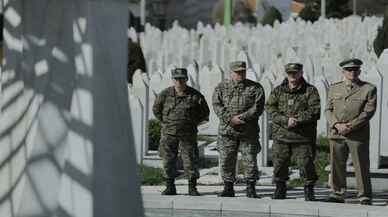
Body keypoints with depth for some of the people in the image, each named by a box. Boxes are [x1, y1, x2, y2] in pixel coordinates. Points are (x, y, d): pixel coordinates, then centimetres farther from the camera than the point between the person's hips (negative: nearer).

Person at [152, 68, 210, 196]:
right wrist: (165, 123, 9)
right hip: (169, 134, 1)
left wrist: (192, 123, 5)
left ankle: (192, 188, 8)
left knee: (190, 161, -1)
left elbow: (204, 113, 9)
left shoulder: (195, 96, -4)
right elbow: (156, 110, 13)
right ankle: (170, 187, 12)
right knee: (168, 161, 3)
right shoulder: (165, 94, -2)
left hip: (188, 135, -1)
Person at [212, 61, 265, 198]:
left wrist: (241, 118, -17)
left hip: (248, 131, -1)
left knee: (250, 160, -1)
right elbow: (217, 106, -3)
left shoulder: (255, 88, 5)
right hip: (227, 130, 1)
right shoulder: (221, 88, 8)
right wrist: (230, 119, -17)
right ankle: (228, 188, 12)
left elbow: (258, 107, -6)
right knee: (226, 161, 2)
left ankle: (251, 189, 9)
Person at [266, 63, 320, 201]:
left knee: (306, 164, -5)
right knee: (279, 164, 6)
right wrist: (285, 120, -16)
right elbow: (270, 108, -2)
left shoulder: (310, 91, 3)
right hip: (281, 135, 3)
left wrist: (297, 119, -18)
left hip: (303, 137, -3)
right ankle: (280, 189, 21)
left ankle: (309, 190, 10)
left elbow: (315, 112, -7)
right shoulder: (278, 91, 10)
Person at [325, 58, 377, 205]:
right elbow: (328, 110, 9)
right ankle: (337, 194, 13)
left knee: (361, 166, -2)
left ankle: (365, 196, 5)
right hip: (336, 135, 3)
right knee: (337, 165, 5)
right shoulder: (334, 88, 14)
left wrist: (350, 126, -14)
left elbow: (368, 112, -6)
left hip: (358, 135, -3)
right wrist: (337, 124, -10)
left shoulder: (369, 89, 2)